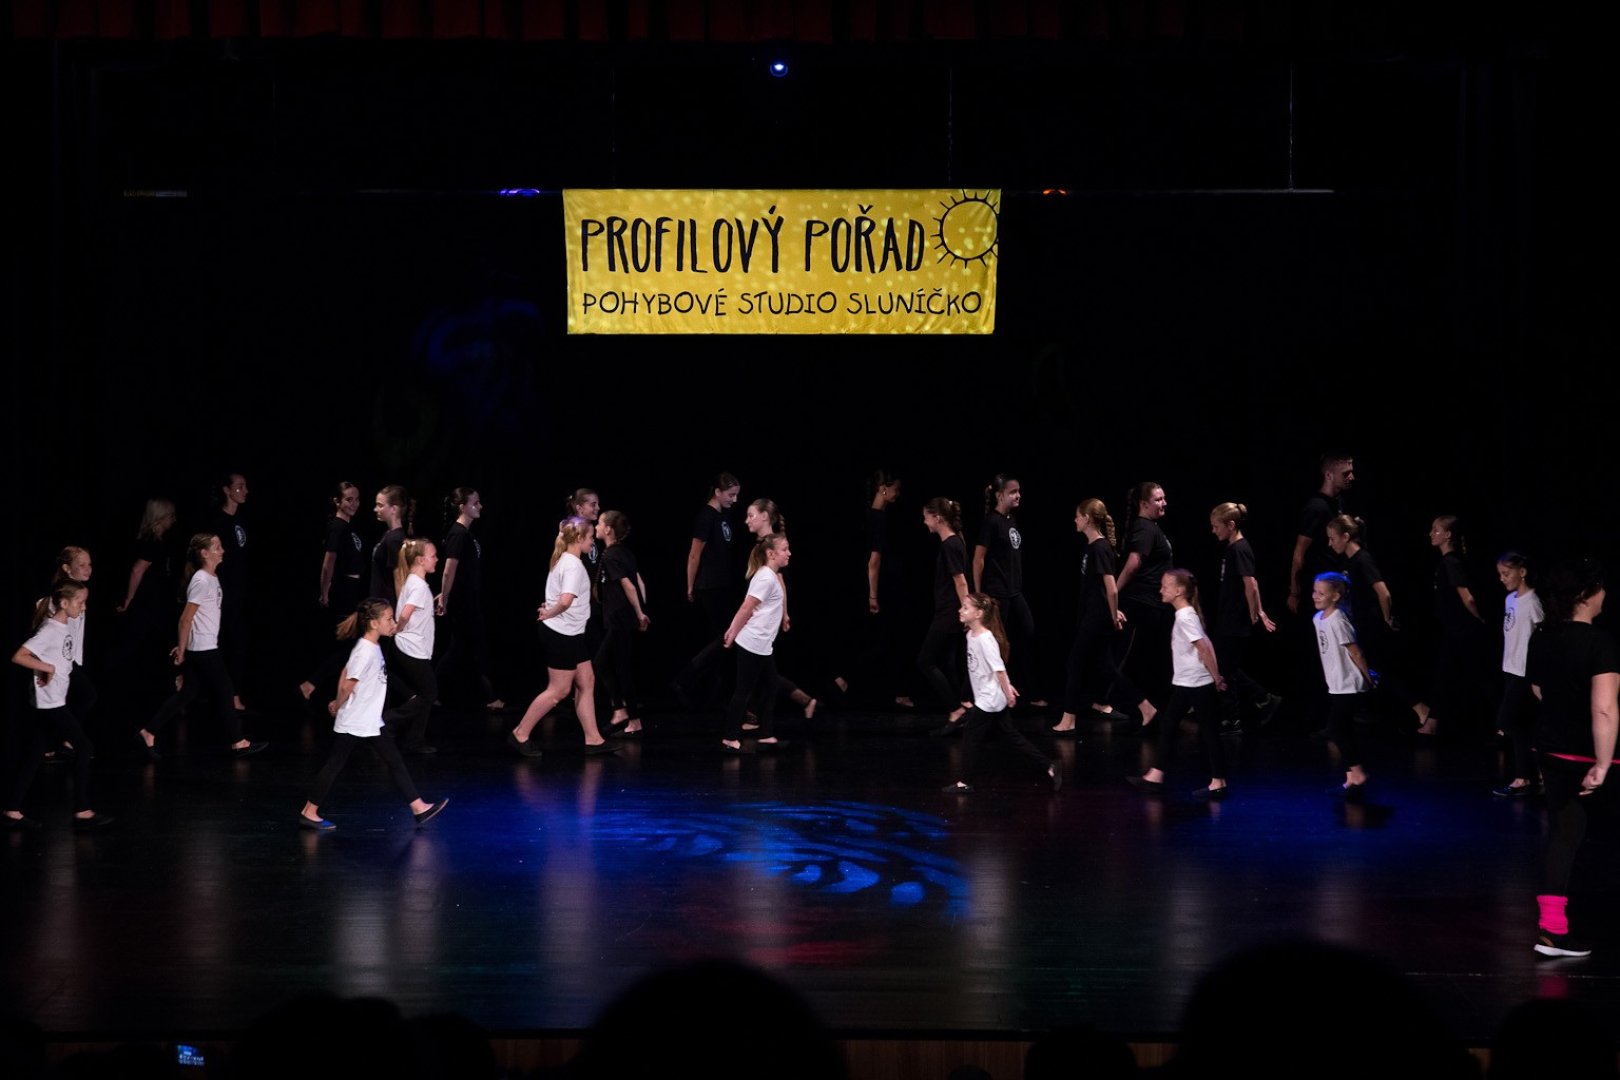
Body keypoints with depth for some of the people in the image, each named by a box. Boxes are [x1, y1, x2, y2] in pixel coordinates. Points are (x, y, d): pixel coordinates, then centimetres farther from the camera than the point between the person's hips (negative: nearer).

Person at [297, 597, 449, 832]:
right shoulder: (365, 652, -24)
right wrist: (338, 706, -6)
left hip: (372, 722, 9)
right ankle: (309, 813, 12)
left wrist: (338, 704, 14)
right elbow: (347, 685, -23)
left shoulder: (373, 647, 5)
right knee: (334, 764, 1)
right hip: (354, 723, -9)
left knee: (394, 761, 9)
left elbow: (345, 673, 13)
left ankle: (419, 808, 13)